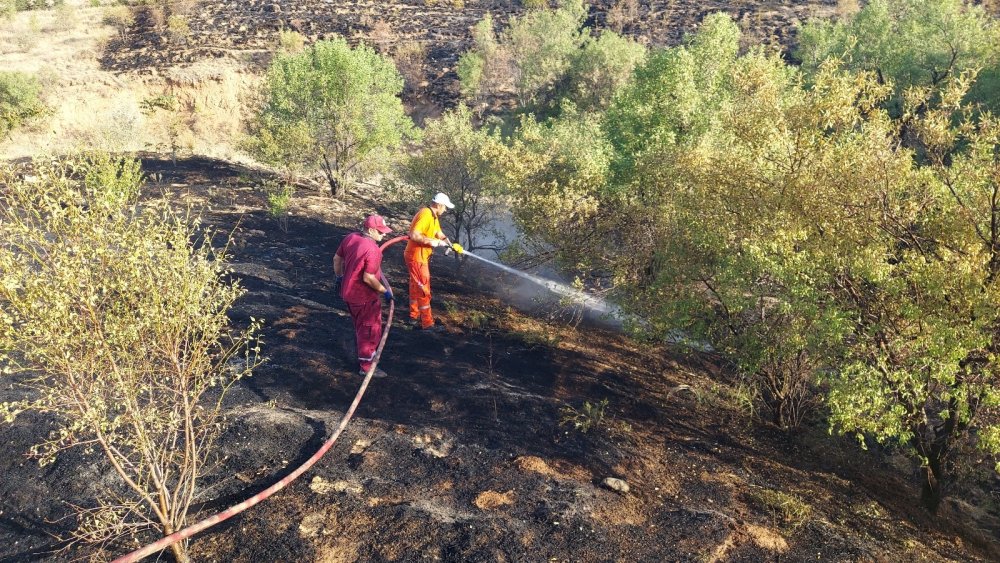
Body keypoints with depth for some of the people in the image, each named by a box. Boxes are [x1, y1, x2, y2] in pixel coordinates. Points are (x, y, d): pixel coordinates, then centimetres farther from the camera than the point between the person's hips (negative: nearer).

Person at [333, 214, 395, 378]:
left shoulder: (350, 238, -3)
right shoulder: (373, 249, -28)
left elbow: (337, 258, 9)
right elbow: (368, 278, -28)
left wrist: (339, 277, 23)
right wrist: (385, 291, -15)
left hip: (348, 291, 8)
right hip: (364, 297, -8)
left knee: (360, 325, 28)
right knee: (370, 330, 7)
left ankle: (361, 351, 47)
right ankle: (366, 365, 16)